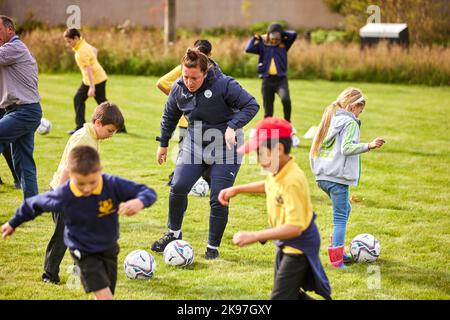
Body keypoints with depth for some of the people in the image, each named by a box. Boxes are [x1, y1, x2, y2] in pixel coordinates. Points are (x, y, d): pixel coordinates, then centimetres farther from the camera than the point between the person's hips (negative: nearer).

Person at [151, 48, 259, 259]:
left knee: (219, 199, -6)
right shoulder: (178, 89, -6)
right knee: (178, 187, -10)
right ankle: (174, 234, 13)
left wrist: (232, 126, -29)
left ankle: (213, 247, 10)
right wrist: (163, 143, 19)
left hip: (226, 147, -4)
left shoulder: (223, 85, -21)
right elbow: (169, 116, 13)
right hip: (194, 144, 4)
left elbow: (251, 105, -17)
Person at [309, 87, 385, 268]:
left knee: (345, 209, 23)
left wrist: (316, 170, 25)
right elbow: (347, 148, -23)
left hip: (322, 176, 9)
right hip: (338, 178, -9)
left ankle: (338, 251, 24)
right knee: (340, 217, -7)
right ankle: (336, 259, -11)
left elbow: (314, 150, 18)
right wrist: (368, 146, -28)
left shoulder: (329, 120, 16)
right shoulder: (350, 123, -8)